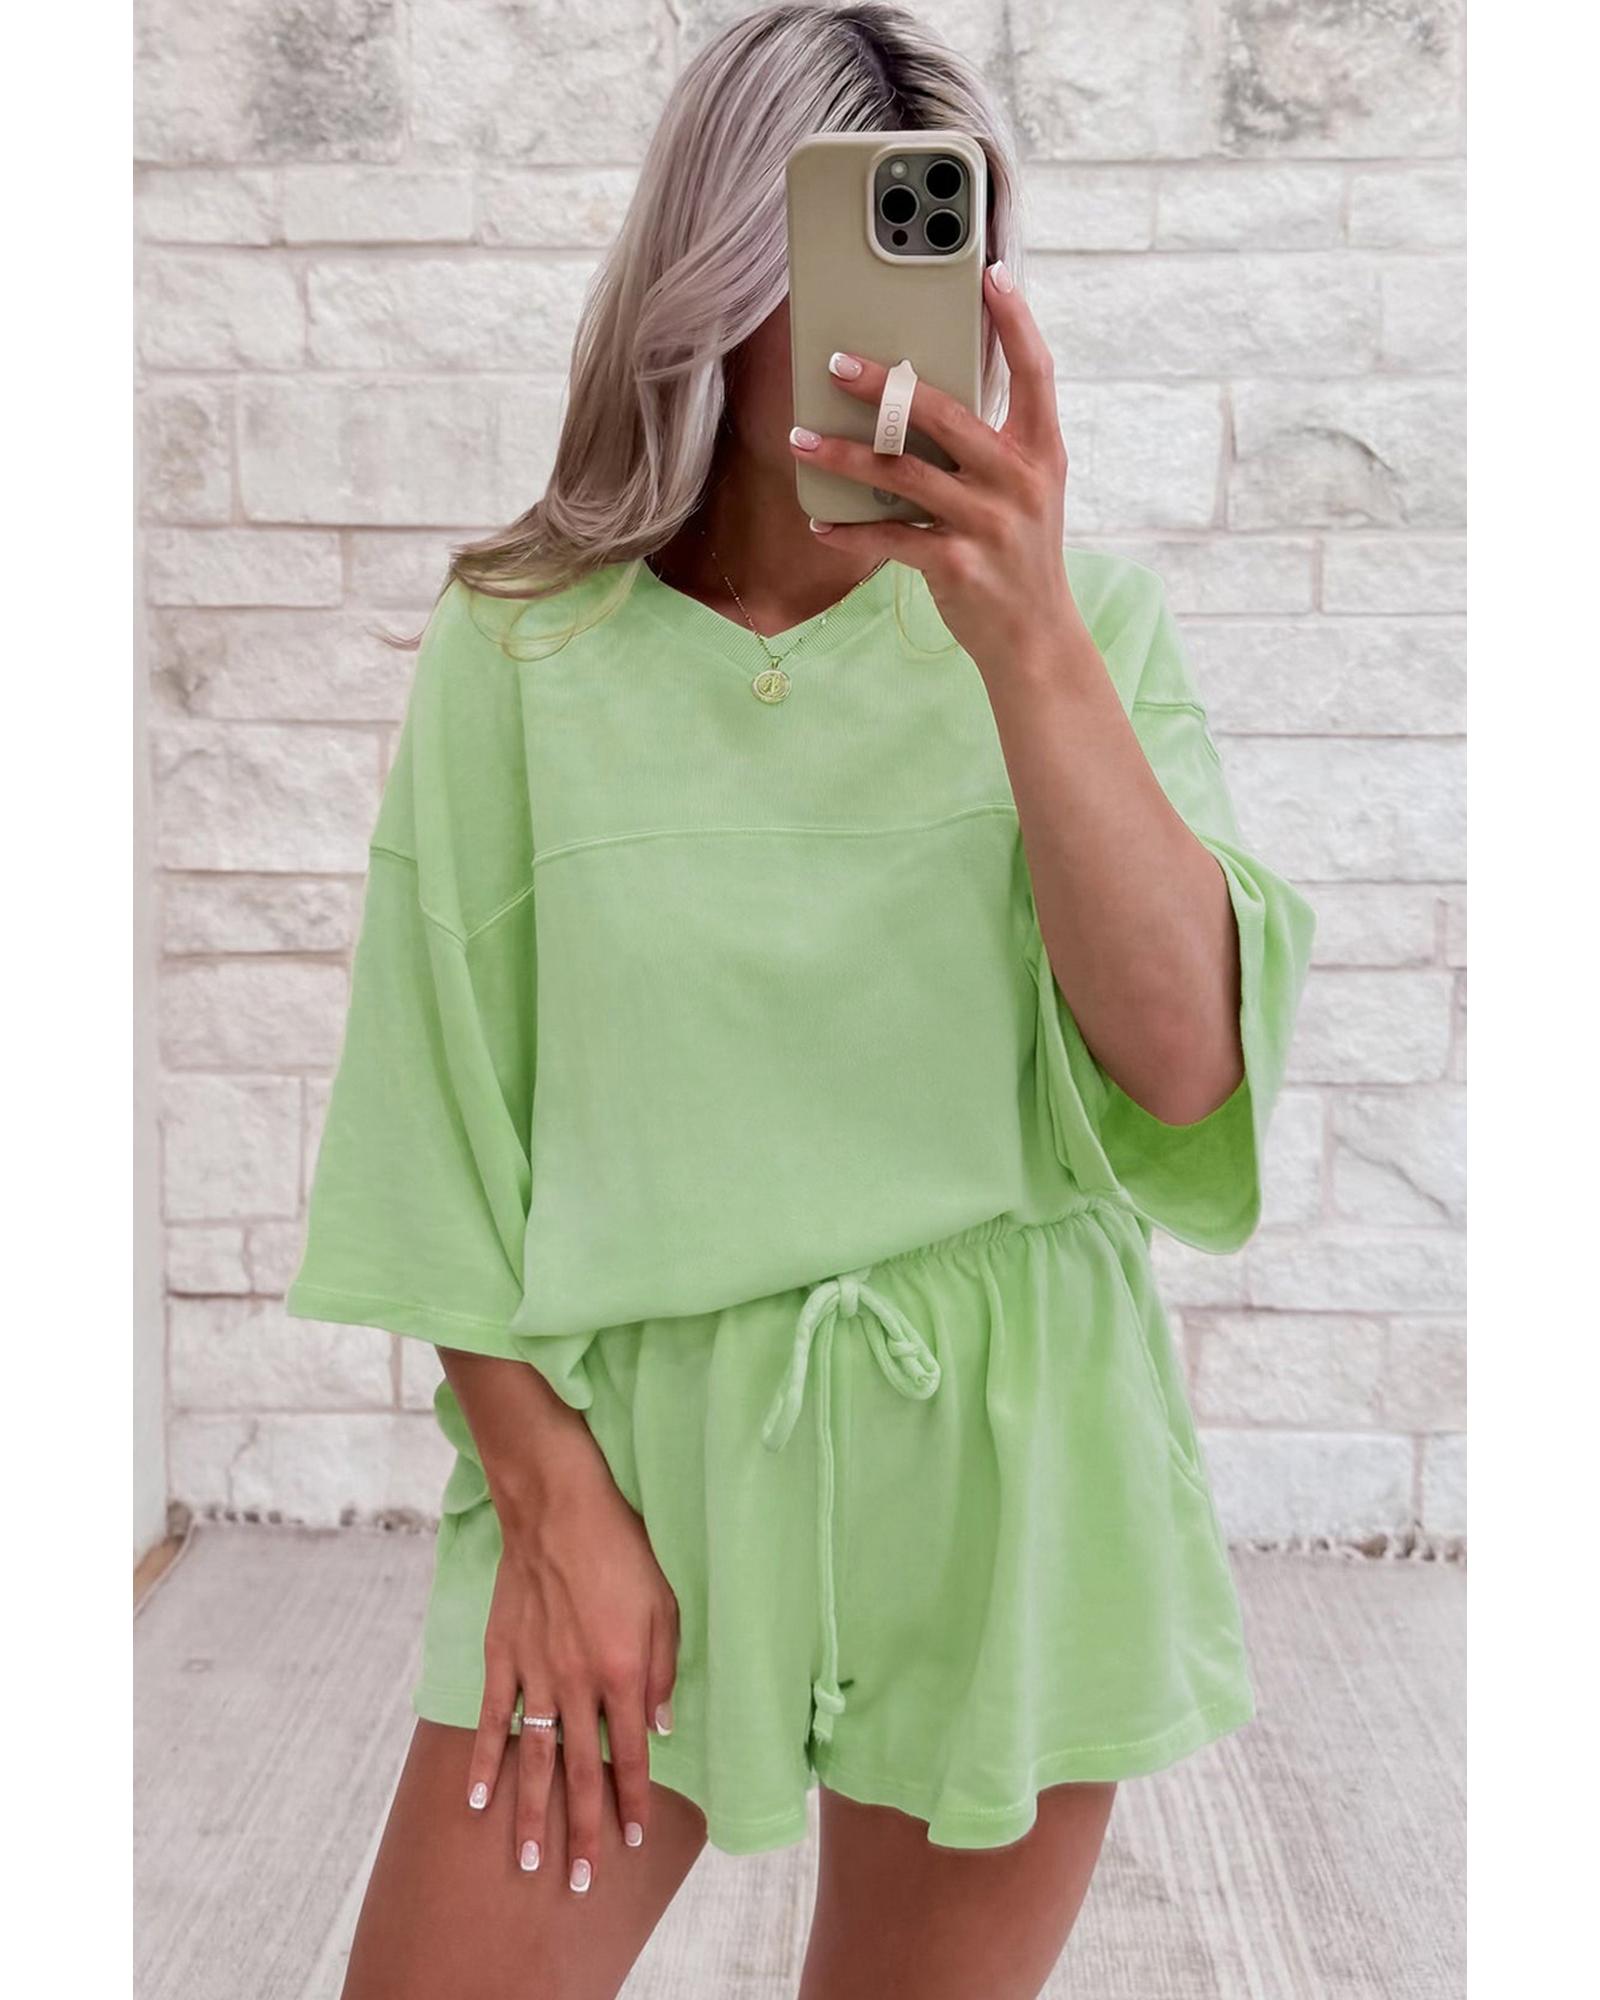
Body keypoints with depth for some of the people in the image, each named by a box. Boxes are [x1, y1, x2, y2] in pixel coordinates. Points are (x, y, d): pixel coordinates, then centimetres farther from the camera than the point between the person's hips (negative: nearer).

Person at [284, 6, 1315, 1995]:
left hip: (1002, 1476, 1)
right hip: (638, 1452, 0)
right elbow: (443, 1133, 0)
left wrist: (1027, 641, -23)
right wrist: (548, 1497, -6)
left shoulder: (1086, 624, -2)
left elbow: (1183, 1067, -14)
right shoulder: (519, 653, -3)